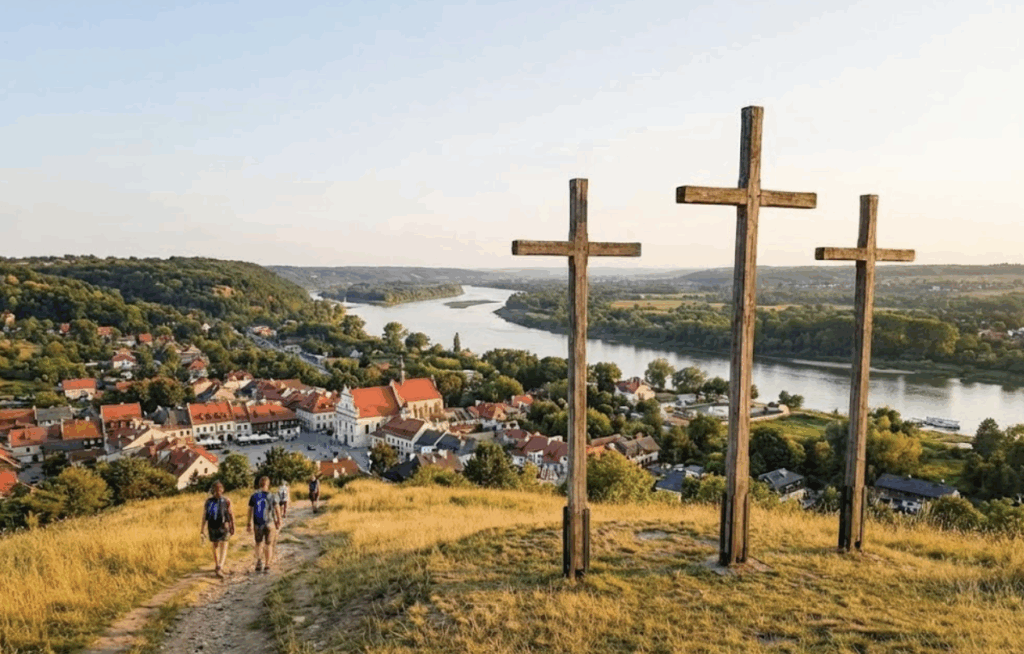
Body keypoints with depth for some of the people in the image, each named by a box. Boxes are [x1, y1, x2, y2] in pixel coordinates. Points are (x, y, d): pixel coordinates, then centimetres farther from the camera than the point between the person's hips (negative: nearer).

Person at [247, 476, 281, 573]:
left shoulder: (254, 496, -2)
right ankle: (267, 566, 14)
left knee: (259, 543, 19)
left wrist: (250, 524, 0)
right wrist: (279, 521, 6)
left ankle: (259, 560, -4)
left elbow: (251, 510, -4)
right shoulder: (272, 496, -9)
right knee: (269, 545, 11)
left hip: (257, 524, 2)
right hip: (269, 523, -2)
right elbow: (277, 509, -6)